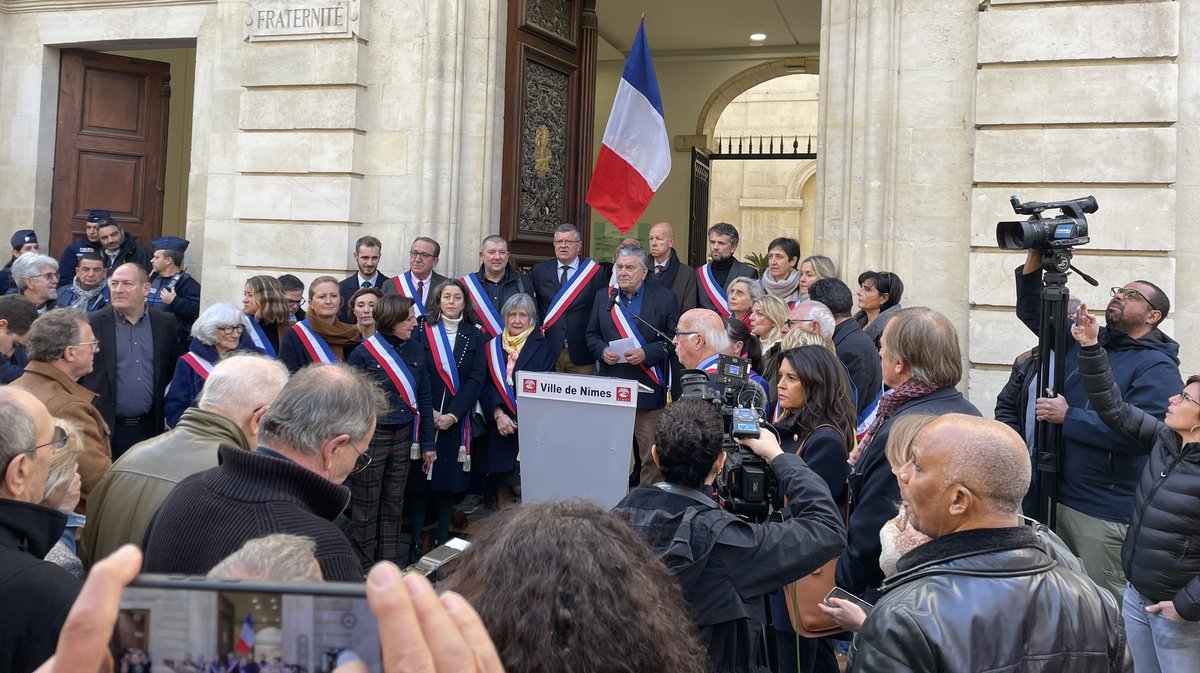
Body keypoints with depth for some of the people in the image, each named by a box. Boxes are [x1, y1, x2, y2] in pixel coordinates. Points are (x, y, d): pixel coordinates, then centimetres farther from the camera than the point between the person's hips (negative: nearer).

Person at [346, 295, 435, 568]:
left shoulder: (415, 349, 4)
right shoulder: (363, 354, -9)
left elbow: (424, 397, 8)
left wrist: (427, 441, 6)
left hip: (403, 435, 4)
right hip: (371, 436, -4)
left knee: (394, 502, 12)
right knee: (365, 504, 4)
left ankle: (389, 562, 23)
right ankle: (362, 564, 17)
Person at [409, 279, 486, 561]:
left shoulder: (474, 336, 7)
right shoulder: (423, 332, 3)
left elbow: (476, 379, -1)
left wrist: (452, 415, -10)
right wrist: (429, 411, -13)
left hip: (457, 420, 1)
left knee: (449, 482, 5)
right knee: (420, 480, -1)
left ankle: (442, 542, 13)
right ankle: (415, 544, 4)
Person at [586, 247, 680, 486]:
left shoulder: (665, 298, 1)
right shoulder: (603, 297, 13)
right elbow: (592, 335, 16)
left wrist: (646, 352, -15)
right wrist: (603, 351, -5)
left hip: (648, 389, -3)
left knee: (650, 455, 0)